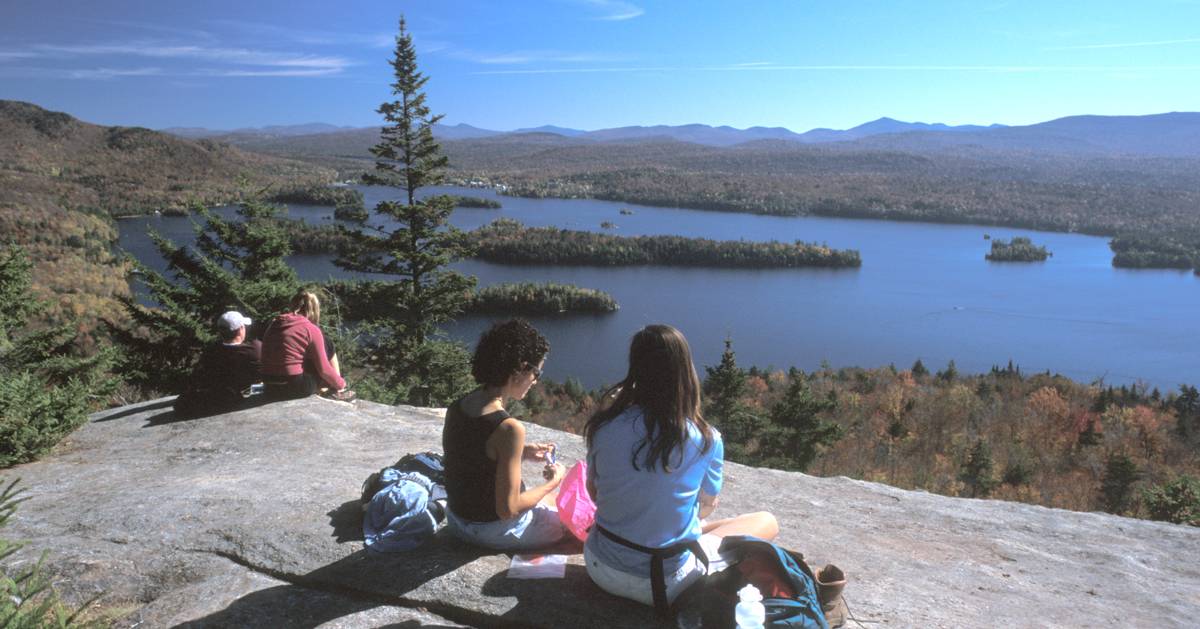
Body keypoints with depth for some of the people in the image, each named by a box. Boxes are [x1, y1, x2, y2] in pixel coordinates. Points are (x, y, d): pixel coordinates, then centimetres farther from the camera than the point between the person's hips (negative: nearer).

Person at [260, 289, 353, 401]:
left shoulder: (273, 325, 9)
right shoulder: (311, 329, -8)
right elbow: (324, 369, -7)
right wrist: (341, 383, 11)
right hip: (298, 388, -6)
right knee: (327, 343, 12)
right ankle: (337, 391, 20)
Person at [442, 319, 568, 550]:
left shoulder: (455, 409, -7)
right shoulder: (509, 428, -30)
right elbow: (508, 509, -26)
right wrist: (553, 482, -11)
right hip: (494, 531, -8)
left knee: (551, 499, 31)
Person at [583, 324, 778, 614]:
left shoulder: (604, 425, -12)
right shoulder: (707, 440, -18)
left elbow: (593, 492, 3)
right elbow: (707, 507, 0)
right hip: (665, 584, -5)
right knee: (767, 521, 12)